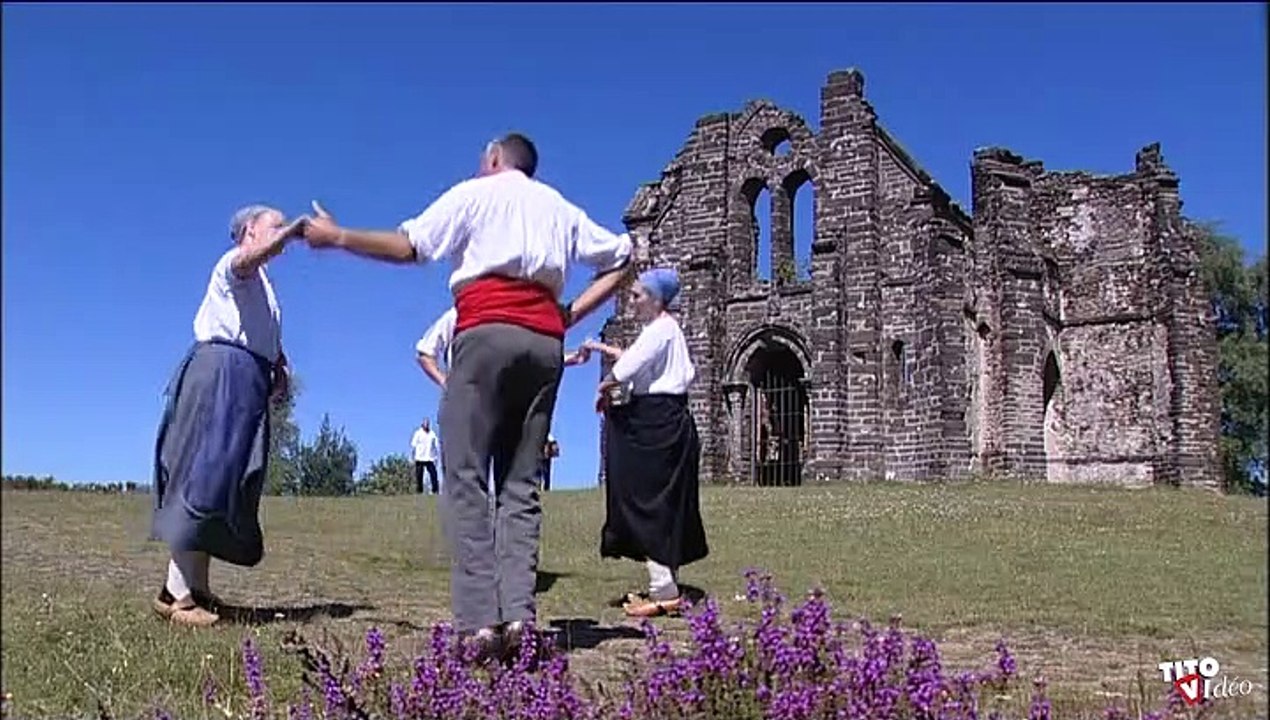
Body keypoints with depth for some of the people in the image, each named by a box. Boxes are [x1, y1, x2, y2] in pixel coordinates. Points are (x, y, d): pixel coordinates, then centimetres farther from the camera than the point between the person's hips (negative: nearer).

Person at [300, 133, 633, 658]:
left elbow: (408, 246, 4)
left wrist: (337, 237, 14)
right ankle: (518, 615, -11)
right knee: (521, 482, 3)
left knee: (465, 476, -7)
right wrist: (573, 314, 21)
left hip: (488, 330, -4)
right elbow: (621, 258, 28)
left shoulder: (475, 192, 13)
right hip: (546, 339, 5)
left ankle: (479, 621, -18)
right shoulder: (561, 207, 27)